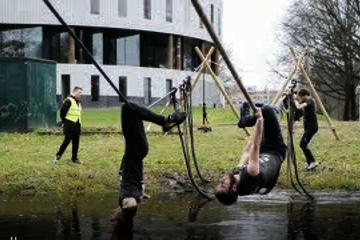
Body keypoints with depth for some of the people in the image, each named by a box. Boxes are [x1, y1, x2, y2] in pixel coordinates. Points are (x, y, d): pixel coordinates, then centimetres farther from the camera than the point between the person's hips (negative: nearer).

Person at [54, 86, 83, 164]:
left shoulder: (78, 102, 18)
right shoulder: (69, 101, -9)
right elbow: (62, 112, -14)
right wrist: (64, 121, -6)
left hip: (77, 126, 8)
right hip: (69, 125, -8)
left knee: (76, 143, 7)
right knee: (67, 140, -12)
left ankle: (74, 158, 15)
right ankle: (58, 155, -1)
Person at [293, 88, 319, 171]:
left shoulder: (310, 101, -15)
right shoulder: (306, 101, 13)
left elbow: (299, 107, -28)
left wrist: (295, 100, -11)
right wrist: (296, 98, 7)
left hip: (312, 126, -10)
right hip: (308, 126, 10)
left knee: (303, 144, -17)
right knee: (304, 144, 9)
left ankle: (313, 162, -14)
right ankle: (310, 163, 14)